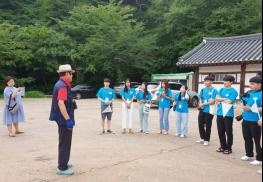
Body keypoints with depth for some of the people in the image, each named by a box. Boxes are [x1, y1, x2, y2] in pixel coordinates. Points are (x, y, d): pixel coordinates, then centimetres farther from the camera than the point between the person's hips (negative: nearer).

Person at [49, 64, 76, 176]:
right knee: (65, 143, -2)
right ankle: (62, 168, 7)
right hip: (64, 118, -11)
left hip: (62, 118, 11)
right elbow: (60, 103, -28)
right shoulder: (62, 86, -19)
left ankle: (63, 163, 34)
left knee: (64, 142, 21)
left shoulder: (61, 84, 13)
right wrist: (68, 119, -29)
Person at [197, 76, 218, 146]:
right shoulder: (203, 89, 11)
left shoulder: (214, 90, -8)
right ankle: (202, 138, 28)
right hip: (202, 110, 6)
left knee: (208, 126, 2)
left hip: (209, 111, -6)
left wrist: (203, 104, -8)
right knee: (201, 125, 11)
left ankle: (207, 140, 15)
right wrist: (200, 105, -5)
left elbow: (212, 101, -13)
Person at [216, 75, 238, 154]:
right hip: (220, 113, 6)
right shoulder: (222, 90, 11)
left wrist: (221, 100, -3)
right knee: (221, 131, 12)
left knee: (228, 132, 3)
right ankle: (223, 146, 26)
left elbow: (229, 101, -17)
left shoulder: (233, 91, -8)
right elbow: (217, 99, 2)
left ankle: (228, 148, 14)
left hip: (228, 114, -6)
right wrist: (225, 99, -10)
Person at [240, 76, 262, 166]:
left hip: (255, 121, -7)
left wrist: (251, 109, -21)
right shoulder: (248, 93, 9)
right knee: (247, 138, 18)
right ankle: (249, 155, 34)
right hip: (246, 120, 7)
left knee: (257, 140, 2)